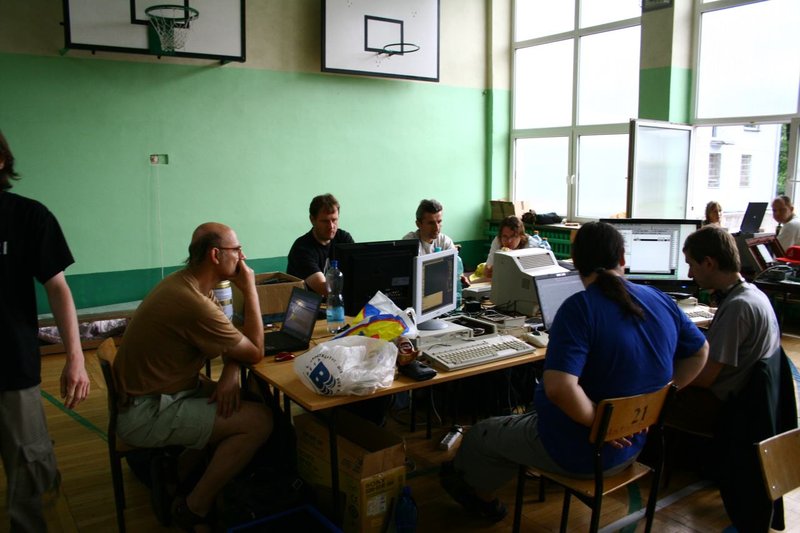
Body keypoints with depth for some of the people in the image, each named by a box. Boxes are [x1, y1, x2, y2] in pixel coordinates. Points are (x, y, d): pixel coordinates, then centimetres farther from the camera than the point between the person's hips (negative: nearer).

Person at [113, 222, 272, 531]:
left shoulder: (183, 282, 2)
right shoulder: (194, 303, -28)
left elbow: (231, 338, 9)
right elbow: (256, 352, -16)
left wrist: (230, 373, -11)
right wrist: (250, 289, -13)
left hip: (159, 389, 10)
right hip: (146, 415, -10)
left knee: (248, 399, 9)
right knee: (260, 420, -13)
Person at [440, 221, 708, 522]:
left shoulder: (579, 308, -27)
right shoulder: (661, 300, -7)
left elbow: (559, 389, -38)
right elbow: (700, 352, 9)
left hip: (581, 453, -7)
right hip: (631, 444, 7)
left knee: (482, 434, 20)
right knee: (530, 411, 32)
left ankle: (467, 480, 52)